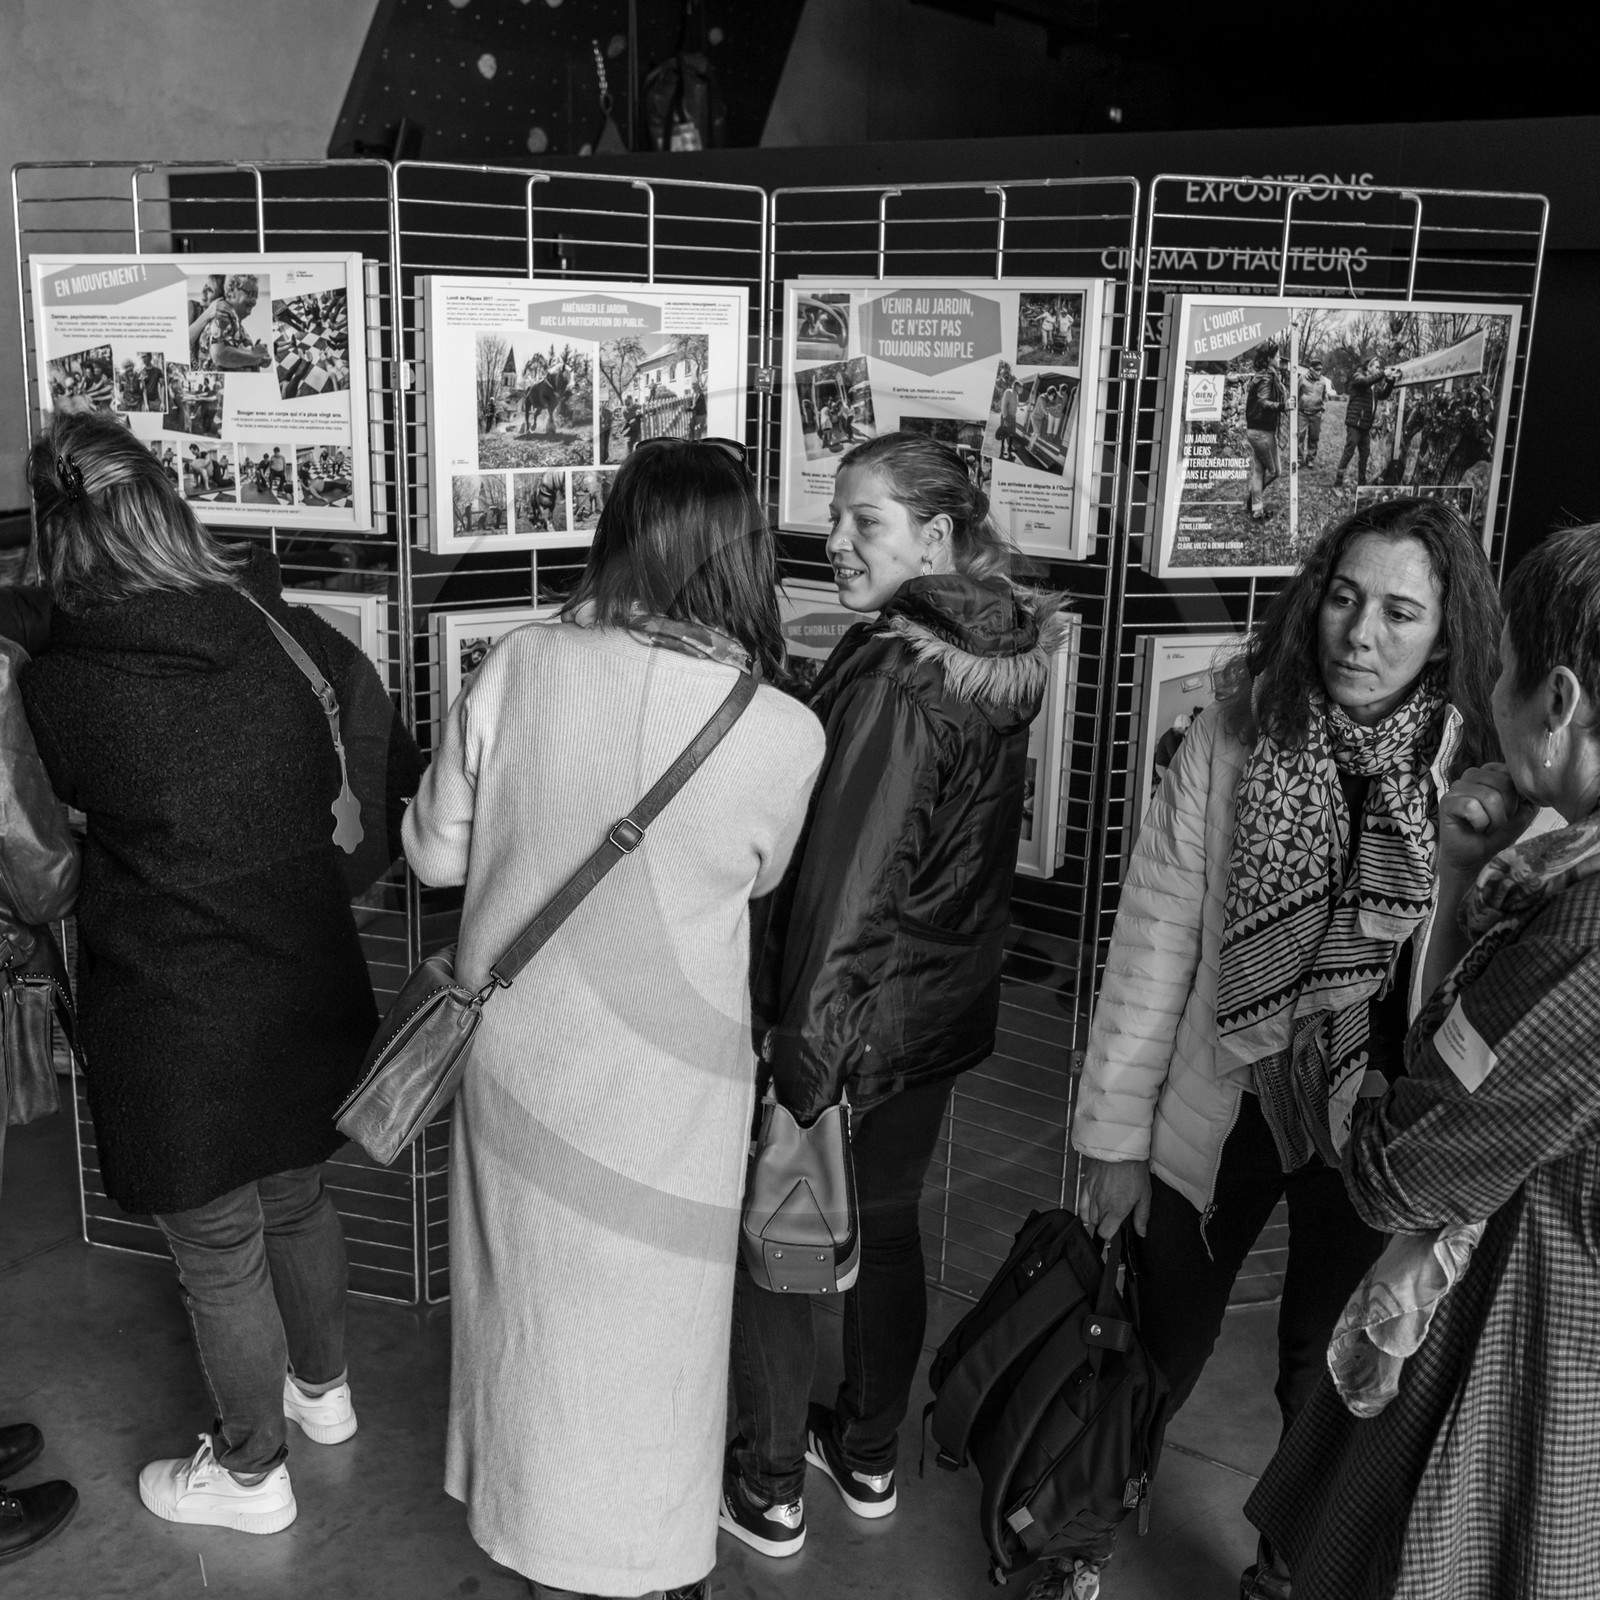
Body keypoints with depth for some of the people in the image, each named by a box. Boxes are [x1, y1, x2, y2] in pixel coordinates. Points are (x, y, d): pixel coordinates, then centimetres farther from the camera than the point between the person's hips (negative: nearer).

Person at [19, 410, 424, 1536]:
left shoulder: (52, 687, -19)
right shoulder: (297, 636, -9)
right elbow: (396, 797, -3)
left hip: (175, 1029, -4)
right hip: (310, 993, 4)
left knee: (219, 1255, 16)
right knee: (298, 1200, 27)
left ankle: (252, 1475, 37)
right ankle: (324, 1389, 50)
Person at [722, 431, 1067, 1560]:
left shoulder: (894, 680, -25)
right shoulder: (1002, 660, 1)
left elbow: (839, 888, -26)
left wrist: (800, 1059, -22)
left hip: (854, 1017, -8)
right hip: (947, 1007, 8)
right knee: (888, 1225, 22)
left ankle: (771, 1491, 26)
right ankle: (870, 1457, 40)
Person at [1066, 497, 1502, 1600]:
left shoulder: (1485, 777, -14)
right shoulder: (1235, 738, -12)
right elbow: (1156, 935, -9)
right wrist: (1115, 1131, -7)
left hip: (1376, 1131, 0)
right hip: (1221, 1106, 0)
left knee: (1329, 1375, 20)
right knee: (1163, 1344, 18)